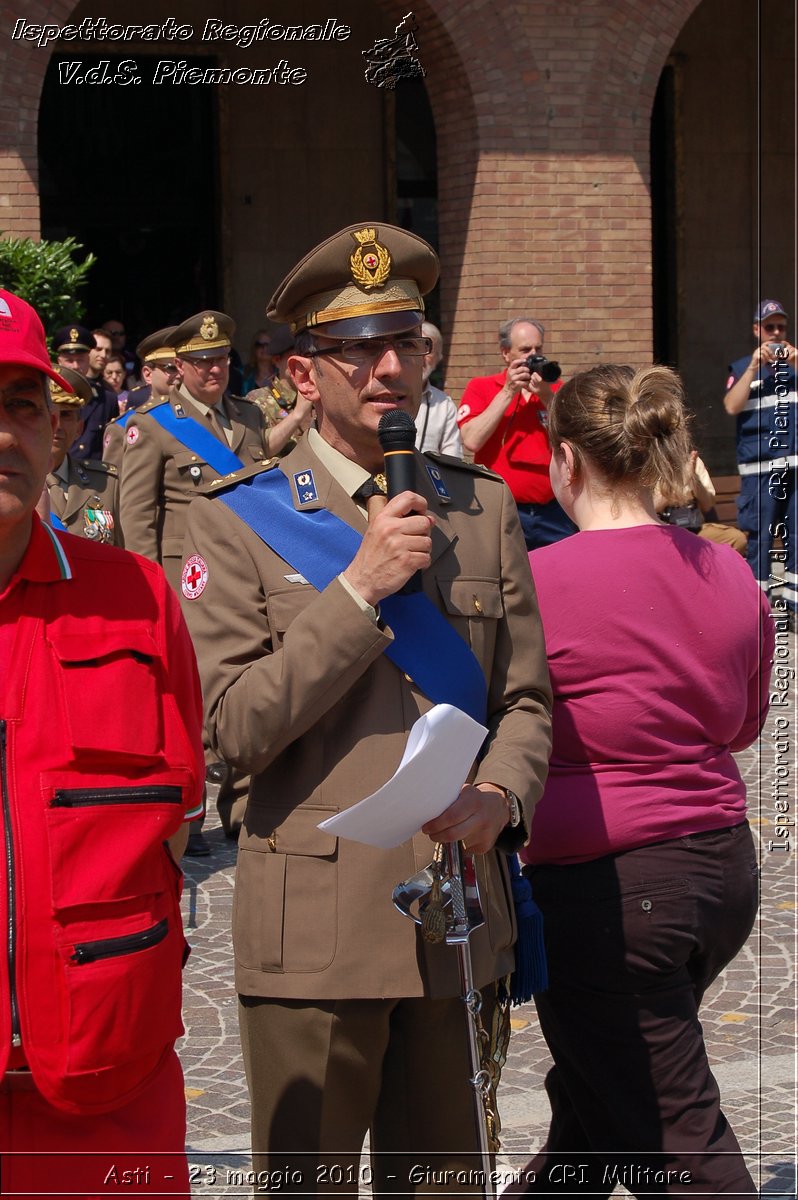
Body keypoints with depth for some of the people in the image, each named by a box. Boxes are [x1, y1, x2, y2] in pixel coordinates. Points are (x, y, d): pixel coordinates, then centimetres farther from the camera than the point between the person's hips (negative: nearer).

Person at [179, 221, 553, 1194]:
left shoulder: (482, 507, 9)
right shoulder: (235, 523, -3)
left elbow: (526, 700, 11)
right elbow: (233, 730, -11)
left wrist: (500, 794, -10)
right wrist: (358, 590, -17)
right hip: (315, 931, -3)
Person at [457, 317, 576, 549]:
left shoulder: (555, 389, 13)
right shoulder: (481, 388, 5)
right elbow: (472, 441, -11)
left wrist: (546, 396, -11)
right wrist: (508, 391, -8)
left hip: (552, 511, 2)